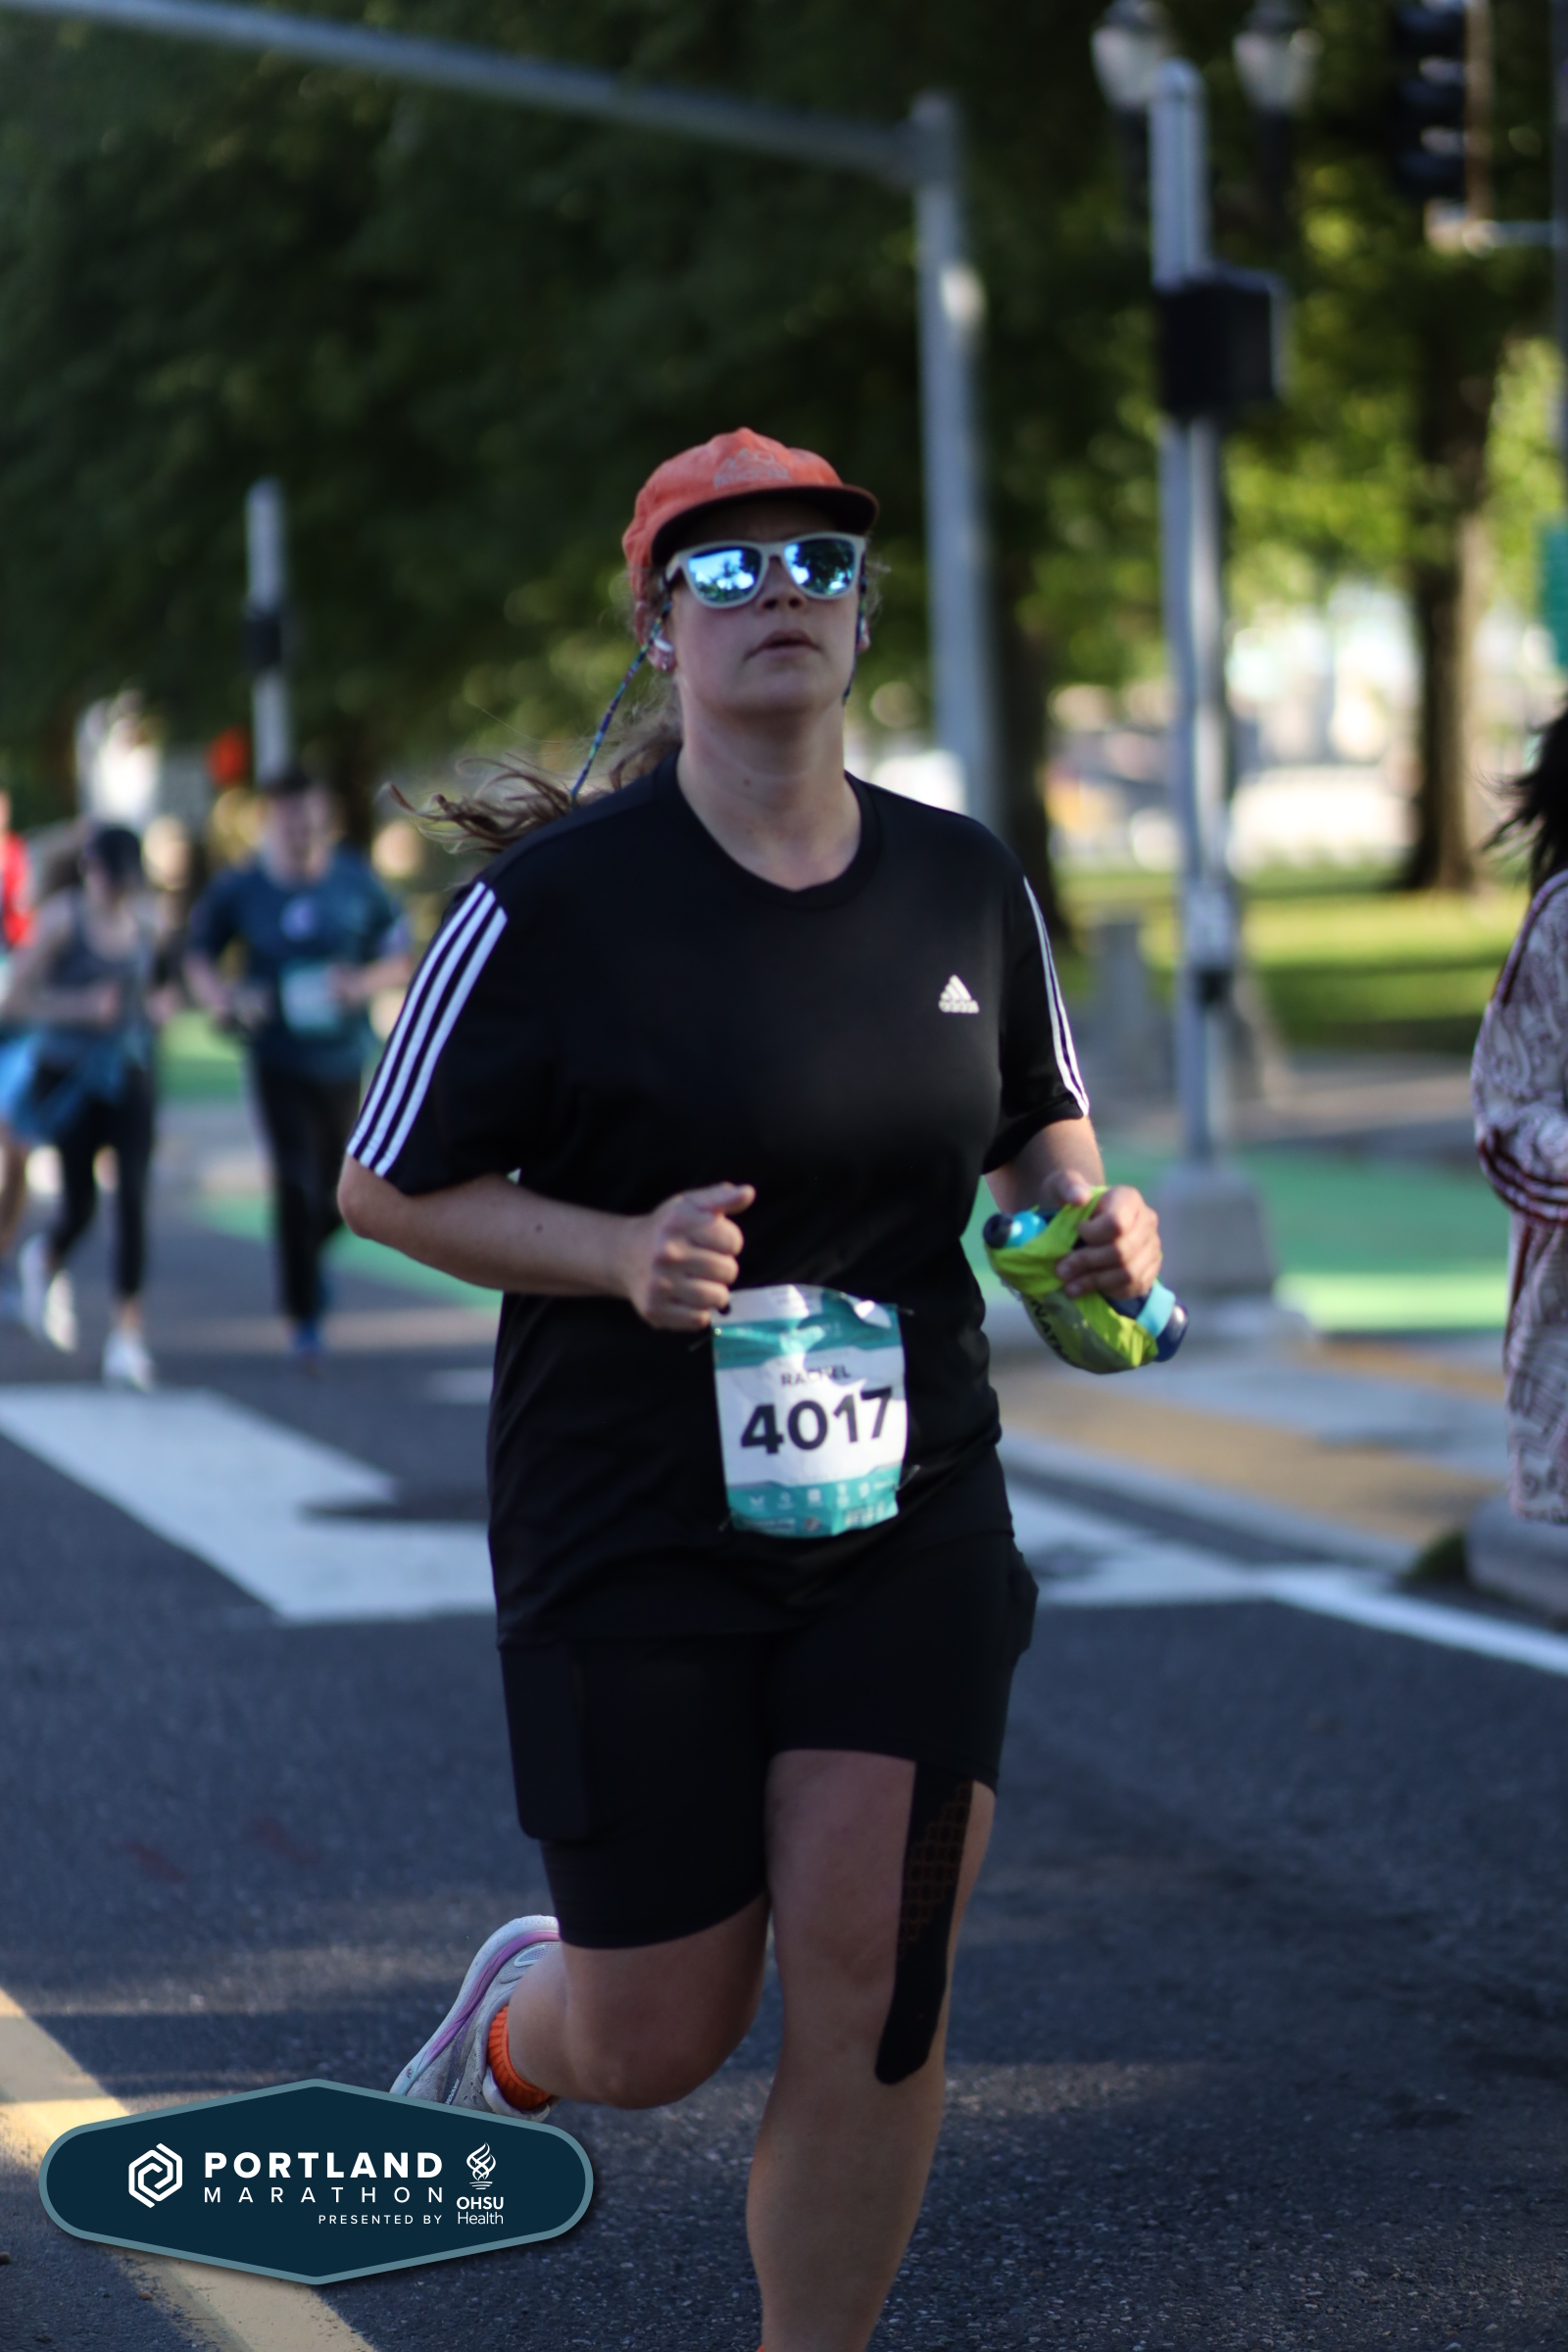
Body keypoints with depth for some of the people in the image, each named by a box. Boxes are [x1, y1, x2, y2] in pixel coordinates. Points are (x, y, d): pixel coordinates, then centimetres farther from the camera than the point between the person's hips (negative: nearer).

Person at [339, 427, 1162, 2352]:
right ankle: (522, 2017, 42)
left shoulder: (967, 884, 4)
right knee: (658, 2044, 4)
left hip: (908, 1516, 3)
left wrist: (1094, 1212, -2)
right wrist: (620, 1251, -20)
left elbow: (1039, 1114, 21)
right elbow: (388, 1185, -4)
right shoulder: (555, 901, -10)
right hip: (634, 1533, -3)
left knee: (872, 1992, -6)